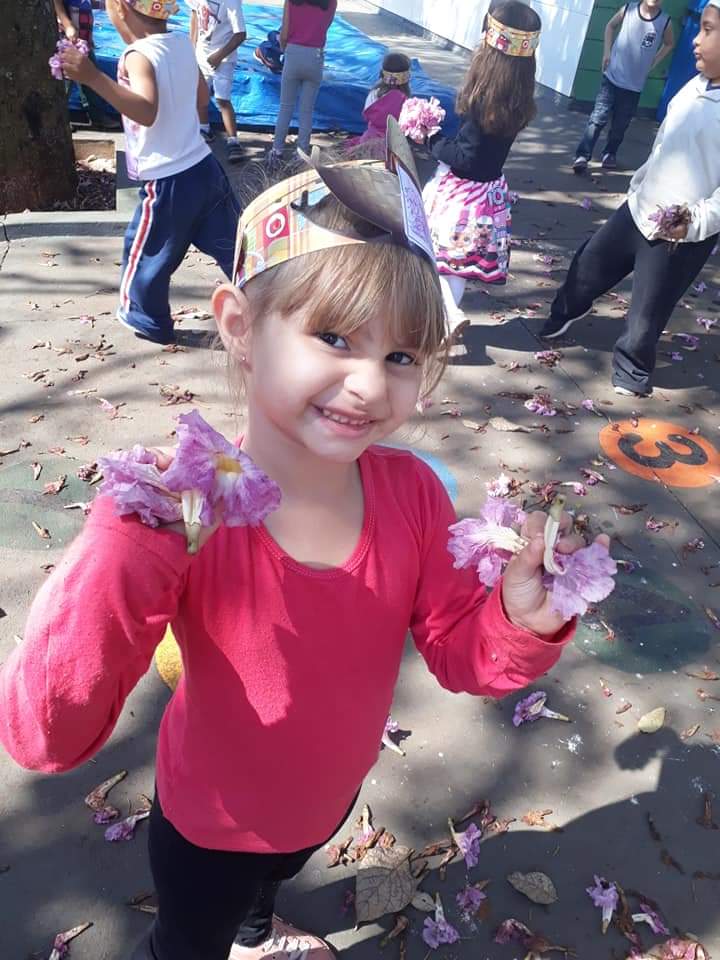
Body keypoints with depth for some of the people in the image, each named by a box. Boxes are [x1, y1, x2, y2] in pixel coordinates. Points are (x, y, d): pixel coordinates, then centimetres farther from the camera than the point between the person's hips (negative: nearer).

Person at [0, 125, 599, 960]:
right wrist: (122, 550, -50)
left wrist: (523, 623, -34)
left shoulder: (413, 492, -24)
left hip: (328, 797, 5)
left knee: (275, 873, 39)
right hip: (209, 822, -4)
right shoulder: (185, 516, -36)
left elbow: (461, 655, -13)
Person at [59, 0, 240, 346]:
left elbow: (147, 111, -35)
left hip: (169, 183, -7)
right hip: (205, 167, 7)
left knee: (144, 253, 13)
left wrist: (94, 78, -39)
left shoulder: (139, 55, -17)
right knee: (233, 245, 14)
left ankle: (149, 322, 29)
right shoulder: (182, 42, 6)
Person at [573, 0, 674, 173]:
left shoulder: (665, 21, -5)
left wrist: (653, 63, 6)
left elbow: (669, 43, 14)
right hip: (612, 77, -1)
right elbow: (611, 26, 13)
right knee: (598, 117, -10)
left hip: (634, 85, 1)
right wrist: (607, 52, 3)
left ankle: (610, 153, 27)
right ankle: (582, 156, -8)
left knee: (620, 124, 9)